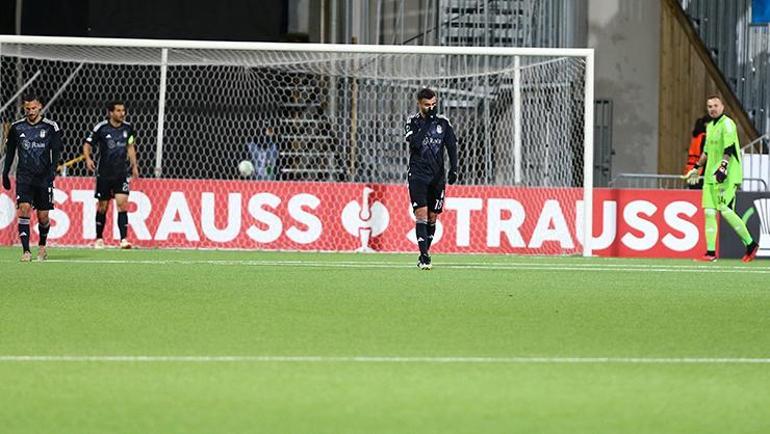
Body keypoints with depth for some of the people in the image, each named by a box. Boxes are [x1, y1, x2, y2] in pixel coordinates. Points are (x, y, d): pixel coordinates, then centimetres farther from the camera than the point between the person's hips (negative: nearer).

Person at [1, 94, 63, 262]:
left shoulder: (50, 127, -1)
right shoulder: (16, 127, 5)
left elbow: (56, 151, -1)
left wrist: (52, 170, -15)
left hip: (44, 178, -1)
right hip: (24, 177, 1)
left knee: (43, 216, 3)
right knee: (24, 208, -17)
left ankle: (42, 245, 30)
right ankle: (26, 251, -17)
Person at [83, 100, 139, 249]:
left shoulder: (127, 128, 3)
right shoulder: (101, 128, -7)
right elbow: (87, 145, 0)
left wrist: (134, 166, 15)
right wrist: (88, 159, -18)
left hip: (122, 173, 2)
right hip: (104, 173, -2)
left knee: (122, 203, -12)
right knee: (102, 206, 6)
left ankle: (124, 239, -16)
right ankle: (99, 238, 23)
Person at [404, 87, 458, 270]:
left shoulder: (443, 122, 7)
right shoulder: (413, 121, 0)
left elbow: (452, 146, 8)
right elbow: (414, 143, -16)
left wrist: (453, 169, -3)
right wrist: (426, 122, -16)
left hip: (437, 177, 3)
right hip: (418, 175, -3)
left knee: (432, 216, 6)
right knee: (421, 213, -15)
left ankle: (425, 253, 16)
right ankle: (424, 256, -20)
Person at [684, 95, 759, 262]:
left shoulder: (727, 124, -8)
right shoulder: (710, 126, 18)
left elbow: (729, 148, -19)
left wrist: (723, 167, -29)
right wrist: (696, 168, 32)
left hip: (727, 176, -9)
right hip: (711, 176, 9)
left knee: (725, 210, -15)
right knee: (709, 211, 2)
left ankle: (750, 244, -3)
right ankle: (711, 253, 3)